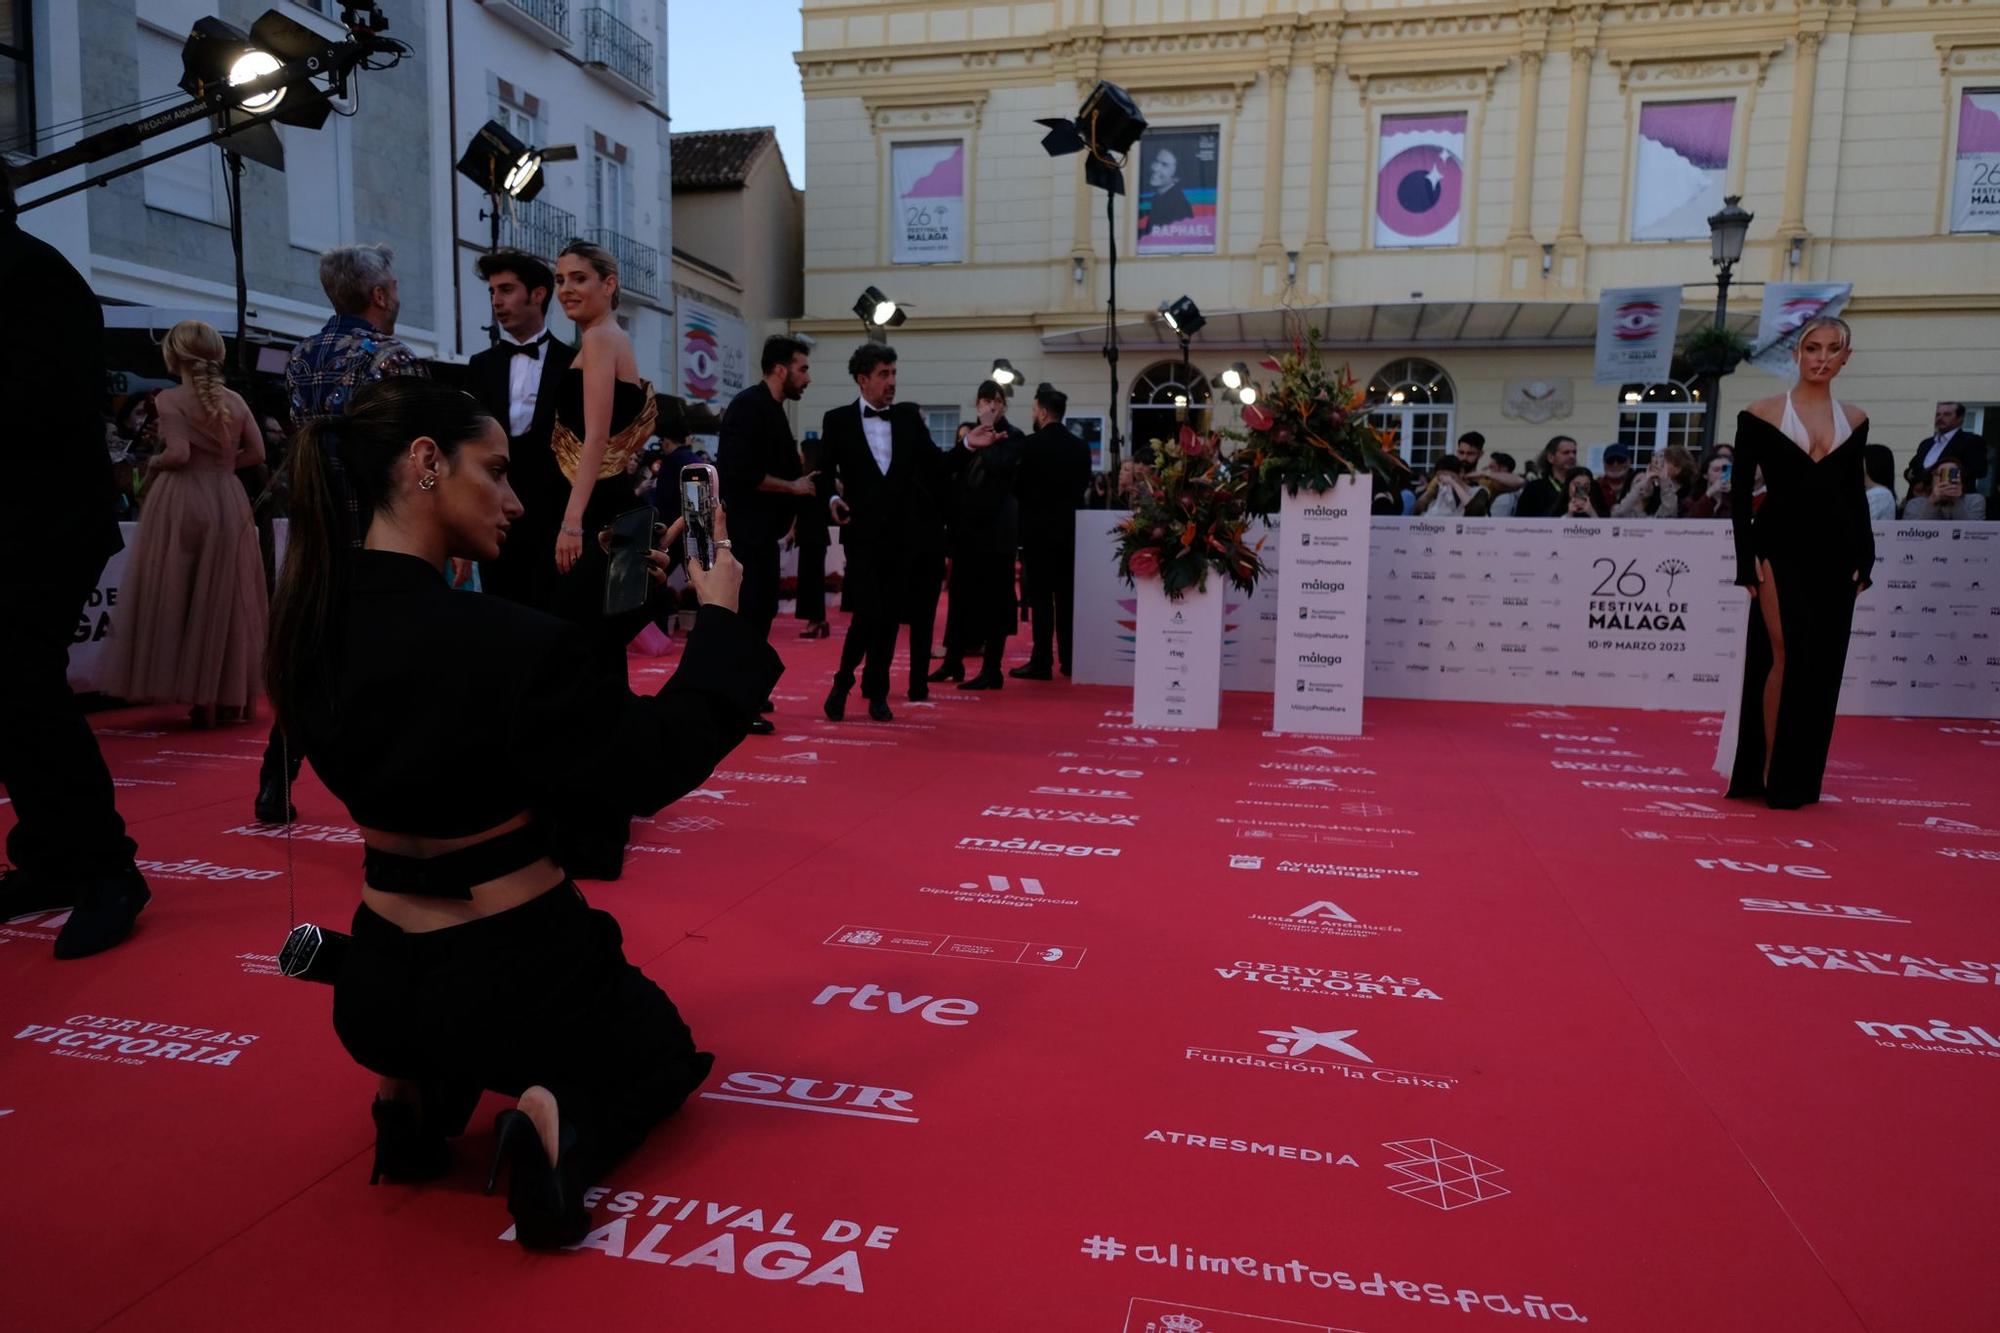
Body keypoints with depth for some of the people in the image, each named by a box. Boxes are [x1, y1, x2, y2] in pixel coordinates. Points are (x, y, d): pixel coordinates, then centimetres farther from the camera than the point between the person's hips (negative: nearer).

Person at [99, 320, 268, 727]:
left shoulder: (170, 399, -7)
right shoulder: (235, 400, 6)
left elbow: (178, 454, -17)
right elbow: (257, 454, 6)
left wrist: (154, 462, 2)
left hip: (181, 501, -4)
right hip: (228, 502, 4)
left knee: (178, 596, 4)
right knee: (225, 598, 10)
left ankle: (191, 691, 1)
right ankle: (229, 696, 14)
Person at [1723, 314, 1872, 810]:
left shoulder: (1854, 420, 10)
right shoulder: (1762, 415, -2)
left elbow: (1856, 495, 14)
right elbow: (1740, 494, -3)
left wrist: (1864, 558, 7)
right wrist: (1749, 560, -9)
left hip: (1834, 554, 4)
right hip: (1781, 550, -4)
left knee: (1822, 665, 5)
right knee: (1785, 656, -10)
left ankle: (1800, 778, 15)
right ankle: (1768, 773, 1)